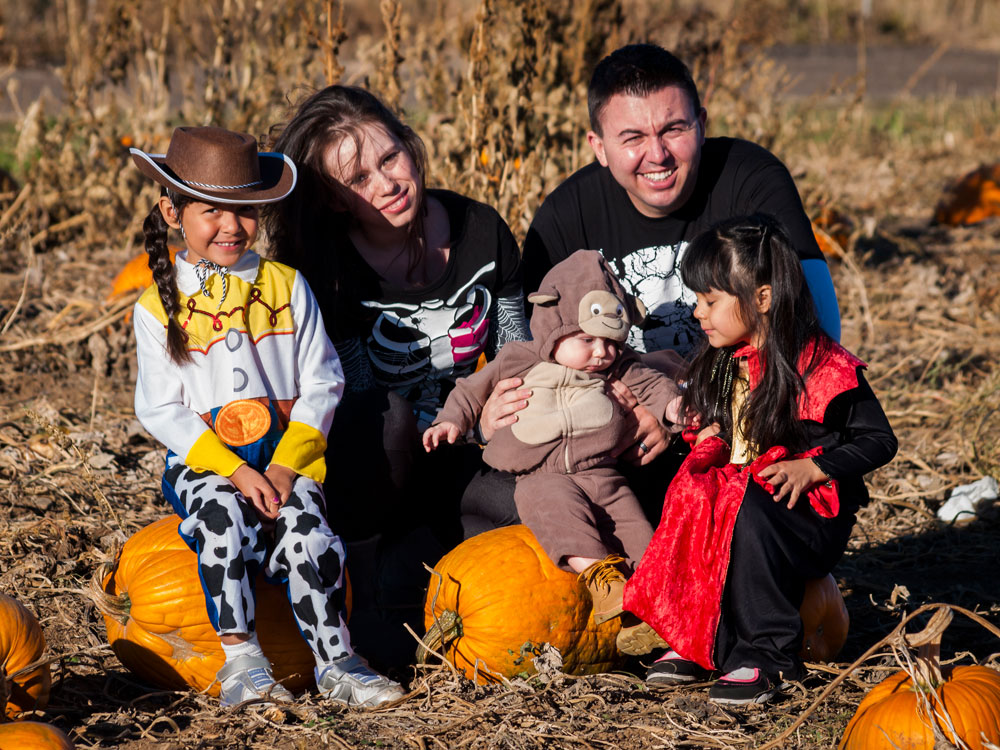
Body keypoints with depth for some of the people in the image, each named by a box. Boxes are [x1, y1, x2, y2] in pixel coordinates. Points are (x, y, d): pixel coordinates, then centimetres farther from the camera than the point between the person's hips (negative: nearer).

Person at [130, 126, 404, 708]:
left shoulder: (287, 287, 6)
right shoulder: (159, 308, 2)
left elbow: (323, 382, 4)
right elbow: (161, 409, -4)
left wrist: (286, 465, -11)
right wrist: (235, 472, -16)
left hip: (287, 457, 1)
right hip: (203, 462, -1)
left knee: (305, 529, -25)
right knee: (224, 517, -31)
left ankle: (335, 661, -18)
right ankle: (241, 659, -27)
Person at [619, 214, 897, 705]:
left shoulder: (822, 367, -11)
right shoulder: (720, 365, 11)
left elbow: (878, 440, -9)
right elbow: (704, 431, 27)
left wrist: (811, 468, -21)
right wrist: (704, 441, 3)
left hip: (812, 511, -7)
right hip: (732, 490, 7)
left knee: (750, 511, -37)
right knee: (686, 500, -24)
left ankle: (765, 656, -27)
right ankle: (691, 641, -16)